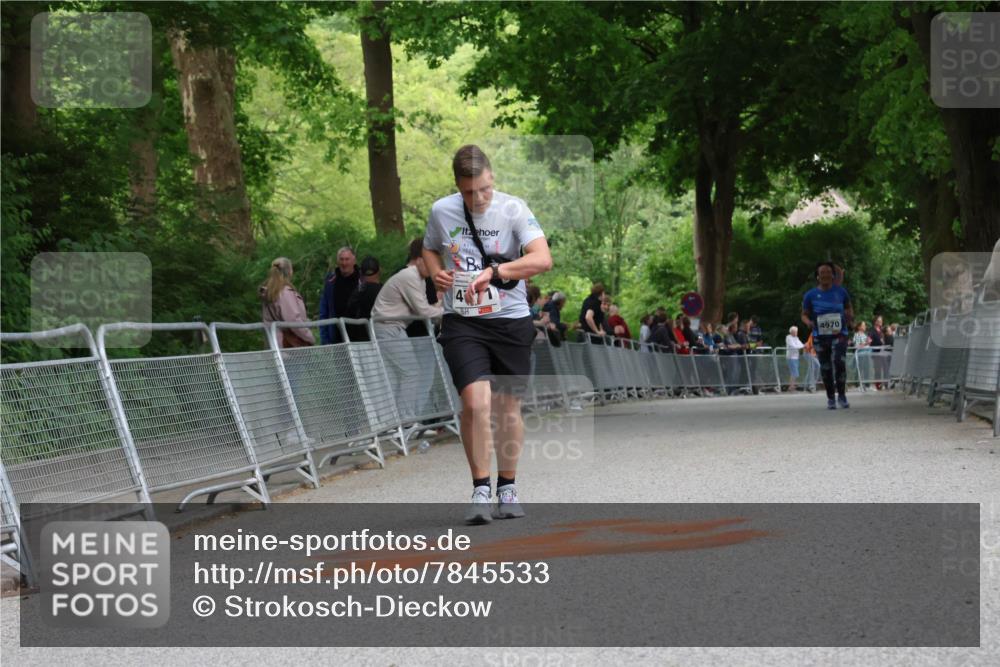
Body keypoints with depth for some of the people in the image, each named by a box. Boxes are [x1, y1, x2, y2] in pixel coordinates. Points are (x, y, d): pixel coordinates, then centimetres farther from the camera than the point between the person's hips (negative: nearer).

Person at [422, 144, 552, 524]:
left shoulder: (513, 209, -11)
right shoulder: (441, 212, -2)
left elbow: (543, 259, -23)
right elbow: (430, 249, 20)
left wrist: (493, 271, -32)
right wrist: (436, 271, -3)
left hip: (511, 321, 0)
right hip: (462, 322, 0)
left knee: (508, 408, 8)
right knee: (476, 402, -17)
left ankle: (507, 489, 26)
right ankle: (480, 490, -6)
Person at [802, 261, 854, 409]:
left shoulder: (841, 291, 4)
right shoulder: (811, 295, 3)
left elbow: (849, 308, 18)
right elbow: (804, 314, 9)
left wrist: (850, 315, -5)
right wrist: (808, 322, -14)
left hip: (839, 334, -1)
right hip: (820, 336, 1)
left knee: (839, 361, -21)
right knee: (825, 368, 4)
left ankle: (841, 395, -8)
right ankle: (830, 398, 19)